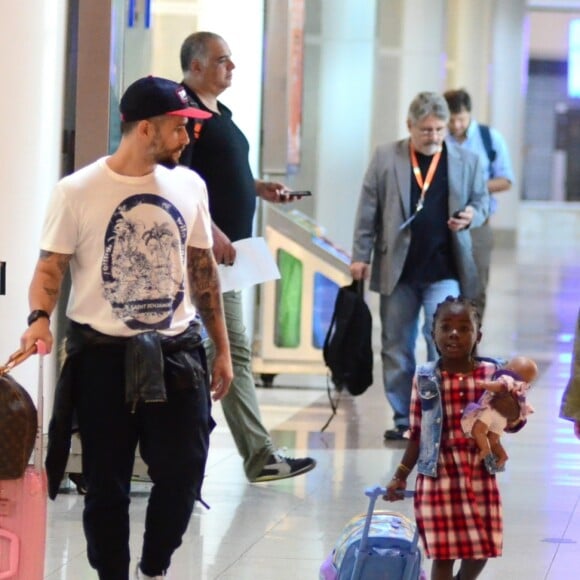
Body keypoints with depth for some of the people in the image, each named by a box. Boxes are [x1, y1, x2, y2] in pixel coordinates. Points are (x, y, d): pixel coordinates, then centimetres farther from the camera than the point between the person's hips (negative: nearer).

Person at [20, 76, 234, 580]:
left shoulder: (188, 186, 6)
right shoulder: (78, 192, -8)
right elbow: (51, 268, -7)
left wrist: (222, 348, 14)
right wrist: (40, 318, -28)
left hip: (176, 354, 4)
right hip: (104, 355, -3)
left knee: (183, 474, 4)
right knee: (107, 485, 5)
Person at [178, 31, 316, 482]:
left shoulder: (219, 113, 19)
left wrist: (260, 188, 13)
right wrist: (212, 233, -24)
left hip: (224, 249, 10)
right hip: (207, 247, -10)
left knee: (203, 351, 11)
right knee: (233, 353, -9)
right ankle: (261, 456, -8)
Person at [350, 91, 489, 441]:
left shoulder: (467, 162, 4)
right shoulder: (386, 158, 4)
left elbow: (482, 202, 14)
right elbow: (369, 210, 5)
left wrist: (471, 216, -10)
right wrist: (361, 255, 1)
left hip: (444, 271, -1)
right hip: (398, 269, 2)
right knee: (396, 347, 8)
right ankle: (403, 419, 17)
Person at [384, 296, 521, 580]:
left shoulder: (492, 374, -3)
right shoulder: (425, 378, -4)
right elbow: (417, 434, 3)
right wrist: (400, 475, 1)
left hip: (479, 475, 2)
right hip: (438, 475, -1)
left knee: (481, 550, 10)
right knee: (443, 554, 1)